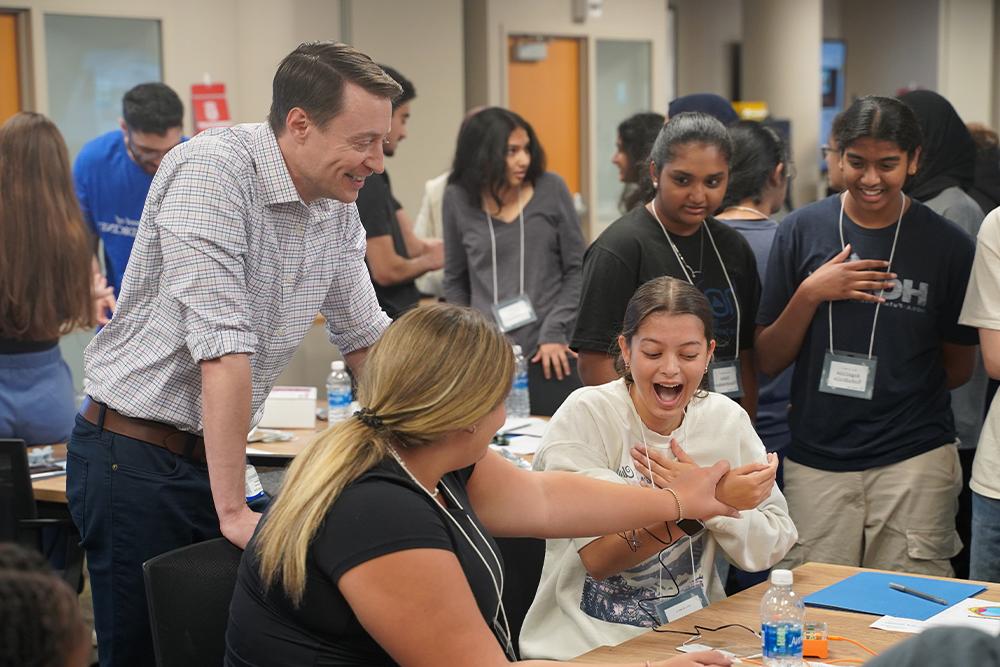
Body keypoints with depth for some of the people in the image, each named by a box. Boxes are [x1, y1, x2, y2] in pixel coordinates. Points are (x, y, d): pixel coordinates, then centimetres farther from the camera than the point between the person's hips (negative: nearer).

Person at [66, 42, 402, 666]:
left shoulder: (338, 209, 5)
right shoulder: (214, 170, -20)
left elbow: (367, 338, 17)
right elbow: (221, 345, -25)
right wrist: (232, 510, -27)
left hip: (217, 453, 7)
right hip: (136, 457, -7)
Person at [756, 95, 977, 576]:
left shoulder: (946, 244, 1)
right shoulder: (802, 230, 3)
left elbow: (959, 366, 11)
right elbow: (768, 361, 4)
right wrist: (810, 294, -9)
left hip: (914, 460, -1)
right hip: (816, 460, 1)